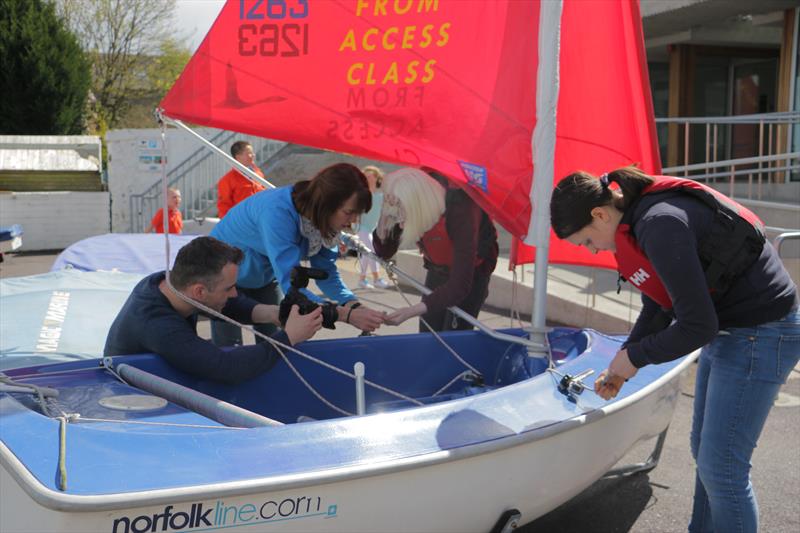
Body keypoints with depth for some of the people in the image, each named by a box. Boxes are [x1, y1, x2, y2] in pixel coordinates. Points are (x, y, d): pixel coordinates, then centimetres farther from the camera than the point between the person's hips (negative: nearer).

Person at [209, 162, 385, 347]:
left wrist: (354, 305, -31)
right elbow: (290, 284, -43)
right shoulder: (278, 212, -39)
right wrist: (348, 315, -50)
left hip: (264, 278, 6)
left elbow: (326, 273, -12)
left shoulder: (323, 218, -17)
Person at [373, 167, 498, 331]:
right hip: (437, 267, 5)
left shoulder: (460, 209, -38)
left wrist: (414, 310, -47)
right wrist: (383, 224, -33)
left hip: (471, 270, -5)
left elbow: (460, 285, -38)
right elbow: (384, 253, -11)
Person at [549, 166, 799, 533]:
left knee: (721, 468, -5)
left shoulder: (661, 226, -27)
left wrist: (635, 356, -12)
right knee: (705, 451, 19)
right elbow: (658, 308, 15)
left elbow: (698, 326, -27)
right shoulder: (638, 219, 4)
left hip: (760, 334, -10)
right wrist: (620, 368, 9)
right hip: (725, 329, 10)